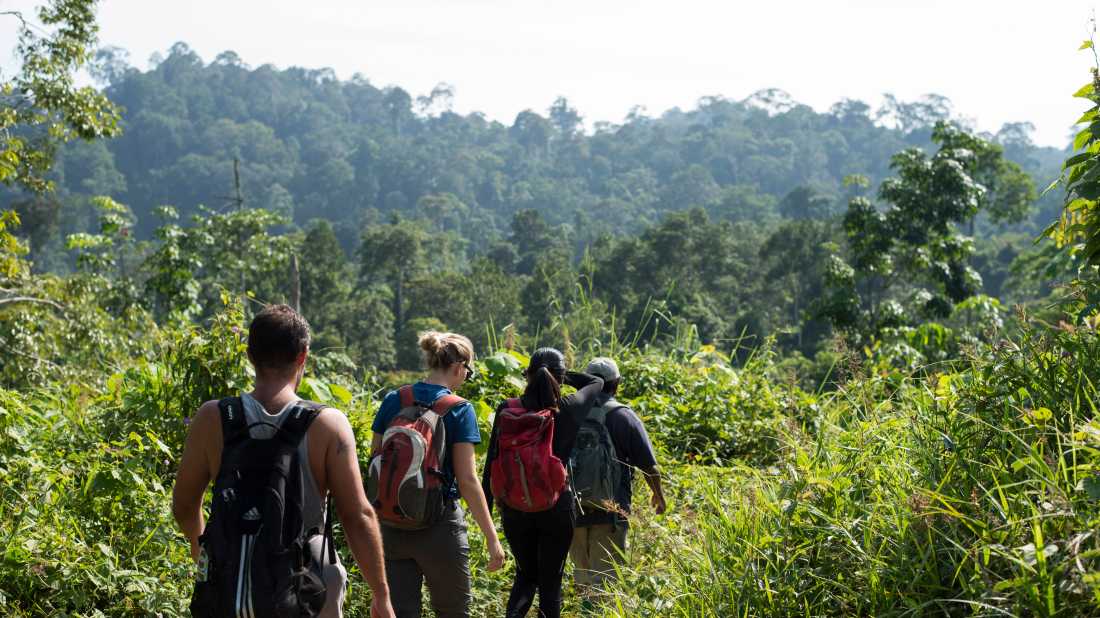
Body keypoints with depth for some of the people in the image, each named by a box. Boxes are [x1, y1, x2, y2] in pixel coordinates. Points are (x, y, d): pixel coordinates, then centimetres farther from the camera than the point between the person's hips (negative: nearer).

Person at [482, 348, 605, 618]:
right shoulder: (568, 410, -7)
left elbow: (492, 461, -2)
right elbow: (597, 382, 13)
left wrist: (485, 509, 5)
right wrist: (563, 375, 7)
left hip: (515, 507, 2)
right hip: (557, 508, -1)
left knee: (526, 574, 20)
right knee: (551, 580, 12)